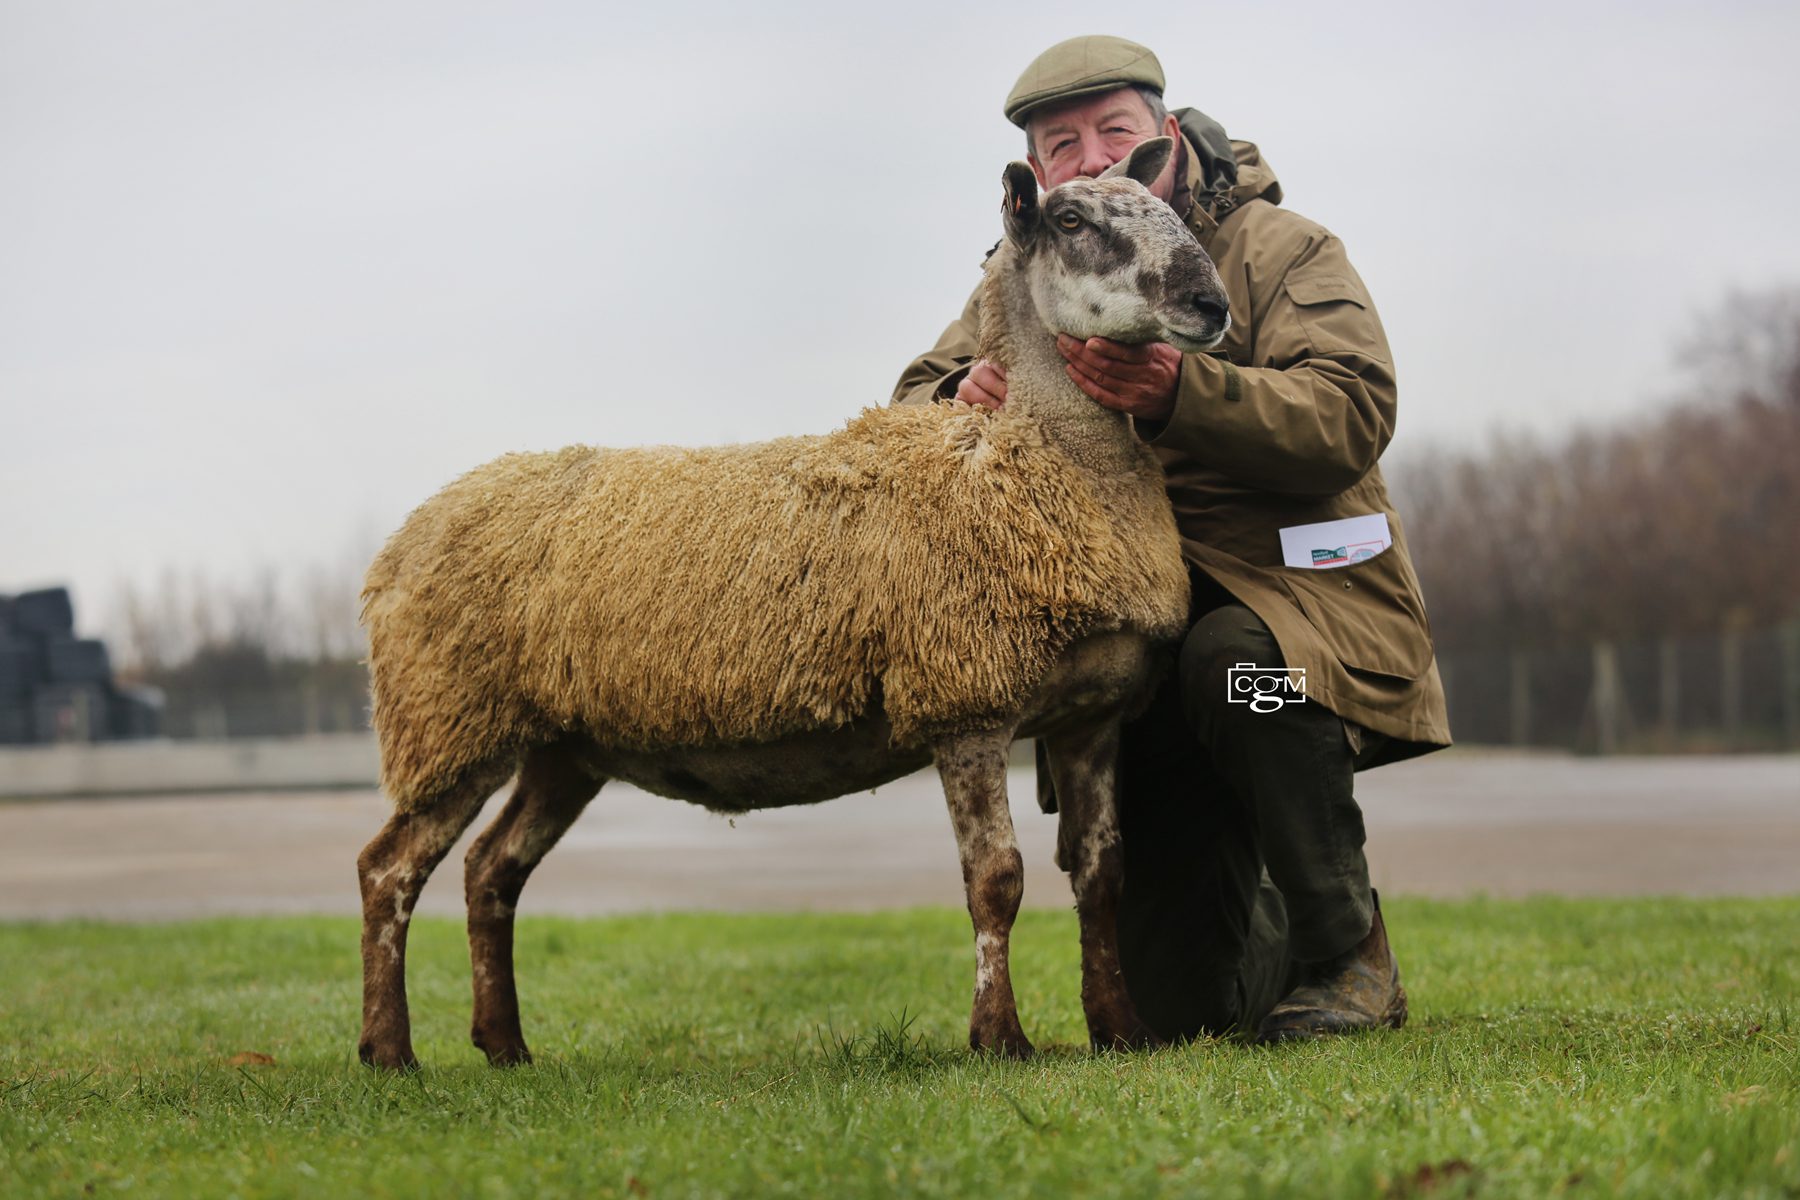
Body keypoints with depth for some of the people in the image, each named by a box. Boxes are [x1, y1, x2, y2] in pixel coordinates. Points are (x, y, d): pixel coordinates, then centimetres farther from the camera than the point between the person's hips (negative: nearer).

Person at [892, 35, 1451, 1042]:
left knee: (1233, 660, -41)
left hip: (1300, 589, -3)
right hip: (1128, 638, 4)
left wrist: (1179, 393, -36)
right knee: (1175, 1006, -4)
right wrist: (963, 398, -19)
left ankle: (1351, 950, -20)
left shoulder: (1284, 251, -3)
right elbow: (913, 403, 6)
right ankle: (1277, 933, 35)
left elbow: (1351, 414, -19)